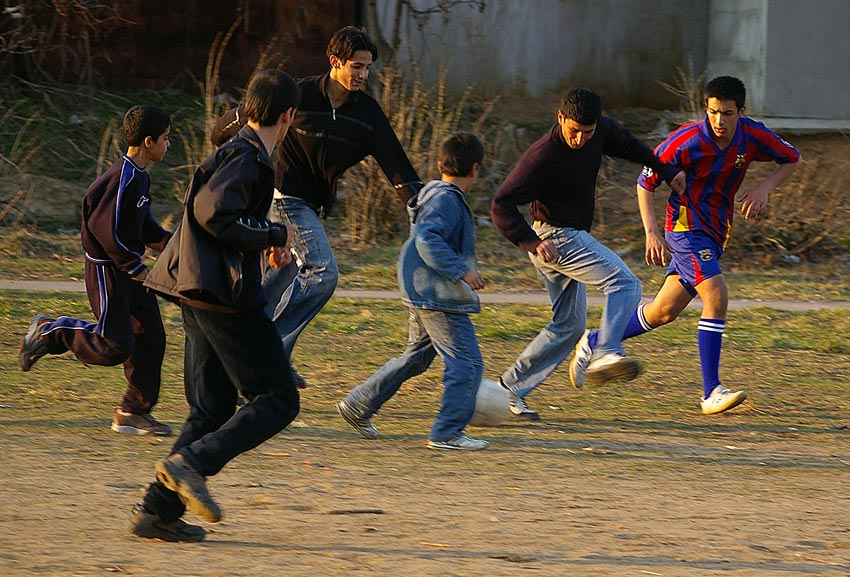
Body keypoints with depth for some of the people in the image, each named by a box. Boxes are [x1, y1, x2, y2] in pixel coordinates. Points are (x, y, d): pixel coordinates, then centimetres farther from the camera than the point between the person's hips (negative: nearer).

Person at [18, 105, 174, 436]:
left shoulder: (141, 177, 9)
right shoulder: (123, 178, -22)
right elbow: (107, 230, -25)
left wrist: (166, 242, 8)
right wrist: (135, 268, -18)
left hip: (128, 269, 10)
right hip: (107, 270, -10)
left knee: (150, 336, 7)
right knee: (115, 346, -10)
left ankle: (134, 412, 13)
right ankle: (48, 332, 8)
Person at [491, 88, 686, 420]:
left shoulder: (602, 130, -3)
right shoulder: (541, 157, -23)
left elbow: (628, 146, 21)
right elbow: (502, 205, -21)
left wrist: (666, 172, 23)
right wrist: (532, 242, -31)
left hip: (573, 238, 9)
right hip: (556, 238, -9)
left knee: (570, 326, 13)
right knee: (624, 283, -22)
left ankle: (511, 389, 15)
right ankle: (605, 356, -35)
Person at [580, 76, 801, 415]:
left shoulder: (752, 136, -6)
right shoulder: (686, 141, -18)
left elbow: (792, 159, 11)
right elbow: (645, 183, -8)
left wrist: (764, 189, -7)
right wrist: (652, 233, -17)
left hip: (715, 234, 6)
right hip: (686, 227, -6)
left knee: (664, 312, 11)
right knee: (716, 297, -23)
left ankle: (593, 344, 30)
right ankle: (711, 393, -21)